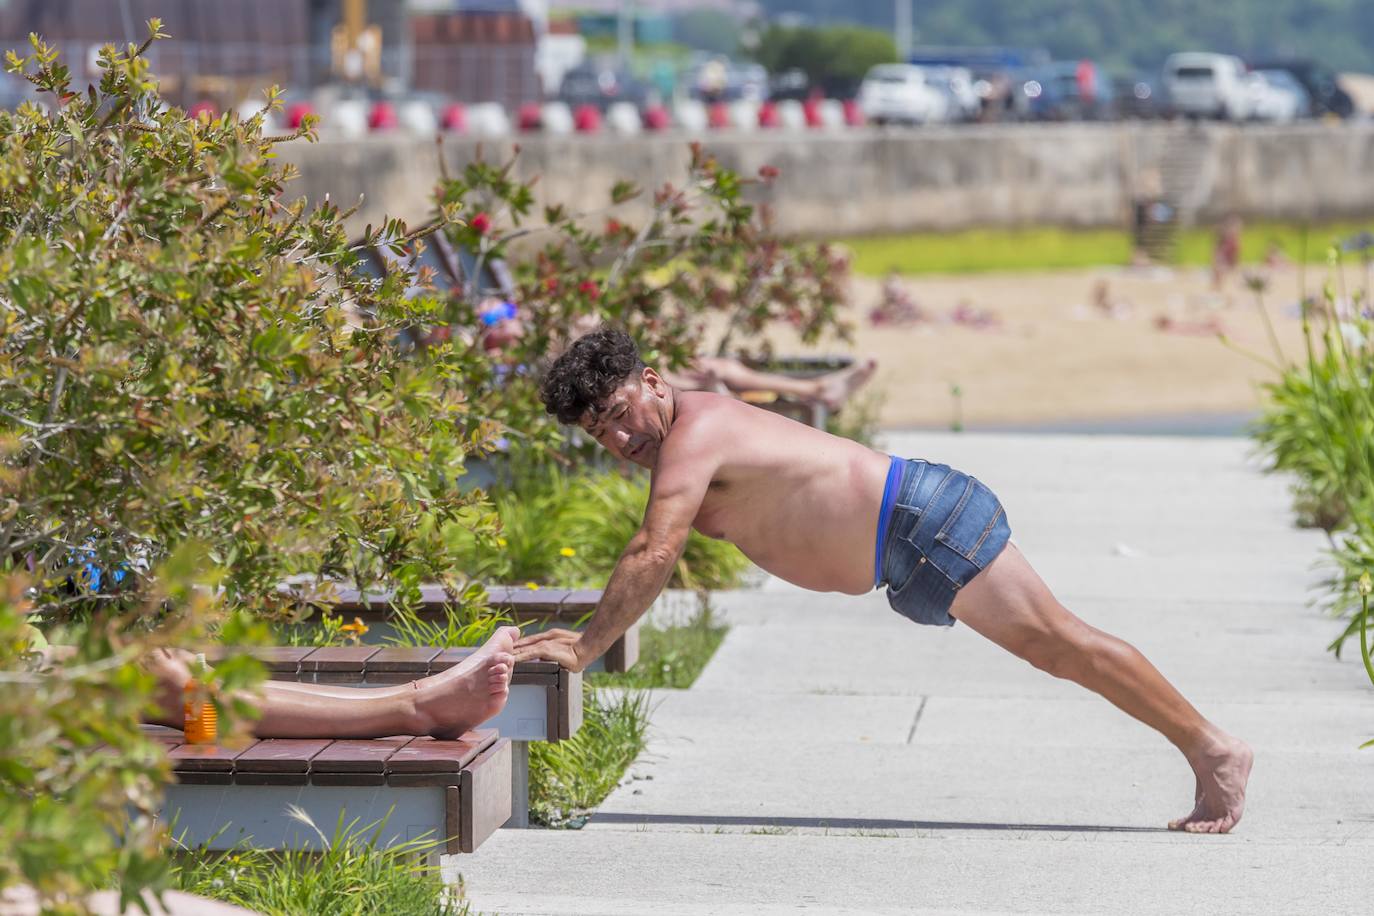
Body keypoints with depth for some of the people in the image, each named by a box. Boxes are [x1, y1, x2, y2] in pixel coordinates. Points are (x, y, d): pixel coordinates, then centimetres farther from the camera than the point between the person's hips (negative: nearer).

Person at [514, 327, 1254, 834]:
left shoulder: (692, 433, -16)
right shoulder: (676, 440, 15)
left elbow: (652, 561, -23)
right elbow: (646, 554, 26)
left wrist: (585, 649, -19)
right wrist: (581, 632, 20)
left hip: (922, 520, -10)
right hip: (909, 544, 10)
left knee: (1058, 640, -9)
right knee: (1053, 648, 11)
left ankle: (1214, 749, -6)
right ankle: (1207, 751, 14)